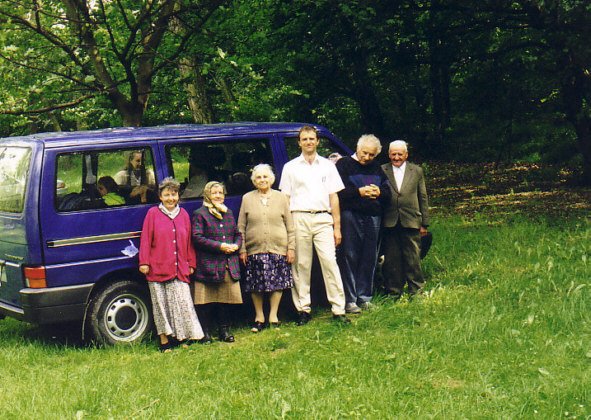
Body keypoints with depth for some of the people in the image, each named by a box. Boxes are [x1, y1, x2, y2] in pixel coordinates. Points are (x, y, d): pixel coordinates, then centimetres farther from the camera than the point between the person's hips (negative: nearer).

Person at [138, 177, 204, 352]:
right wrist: (144, 262, -6)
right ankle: (164, 341, 8)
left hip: (180, 269, 2)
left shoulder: (184, 215, 12)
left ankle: (190, 337, 6)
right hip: (158, 269, -2)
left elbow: (189, 241, 14)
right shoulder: (153, 213, 2)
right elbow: (145, 239, 0)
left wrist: (191, 264, 11)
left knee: (184, 304, -1)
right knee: (162, 305, 3)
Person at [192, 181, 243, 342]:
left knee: (225, 299, 7)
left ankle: (224, 331, 17)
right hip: (208, 265, -5)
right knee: (206, 302, -2)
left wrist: (236, 245, -1)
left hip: (229, 265, 5)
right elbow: (197, 238, -11)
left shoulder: (229, 213, 18)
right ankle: (206, 332, 6)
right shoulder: (200, 214, -2)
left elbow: (237, 234, 22)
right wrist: (220, 246, -16)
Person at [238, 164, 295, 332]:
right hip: (255, 250, 0)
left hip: (278, 249, 0)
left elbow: (290, 226, 8)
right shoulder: (247, 199, 7)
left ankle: (273, 315, 14)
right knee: (256, 286, 2)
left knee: (278, 283, 1)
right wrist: (242, 249, 2)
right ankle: (259, 317, 16)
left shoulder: (281, 198, 8)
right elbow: (241, 227, 8)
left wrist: (291, 247, 1)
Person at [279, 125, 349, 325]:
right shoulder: (290, 167, 10)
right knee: (301, 265, 2)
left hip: (322, 219, 0)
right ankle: (303, 309, 9)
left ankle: (338, 309, -6)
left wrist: (337, 226, 7)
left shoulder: (327, 166, 13)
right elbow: (285, 198, 8)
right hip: (299, 219, 0)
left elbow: (333, 197, 12)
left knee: (330, 262, -8)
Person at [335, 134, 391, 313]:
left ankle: (364, 297, 14)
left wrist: (379, 192, -5)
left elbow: (388, 193, 17)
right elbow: (338, 192, -10)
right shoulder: (344, 164, 1)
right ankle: (349, 300, -4)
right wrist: (359, 192, -18)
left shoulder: (376, 169, 18)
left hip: (373, 217, 5)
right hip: (351, 216, -5)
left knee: (369, 259, 6)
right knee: (349, 258, -6)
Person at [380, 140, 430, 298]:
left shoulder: (417, 171, 9)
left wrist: (424, 223, 6)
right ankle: (394, 291, 15)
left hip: (411, 222, 0)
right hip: (389, 223, 0)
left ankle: (415, 290, 12)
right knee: (391, 259, 5)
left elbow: (423, 198, 10)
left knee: (413, 258, 2)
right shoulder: (382, 171, 4)